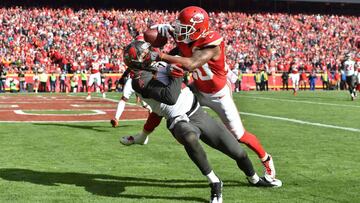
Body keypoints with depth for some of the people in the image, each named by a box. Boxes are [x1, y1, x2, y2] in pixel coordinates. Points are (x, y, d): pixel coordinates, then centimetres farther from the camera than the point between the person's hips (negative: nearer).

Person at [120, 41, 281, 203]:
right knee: (190, 138, -44)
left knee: (238, 152, 8)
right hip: (181, 122, -8)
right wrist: (177, 76, -18)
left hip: (199, 114, 8)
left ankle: (254, 179, 38)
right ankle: (214, 183, -26)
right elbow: (170, 98, -28)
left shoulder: (158, 64, 11)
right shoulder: (141, 80, -17)